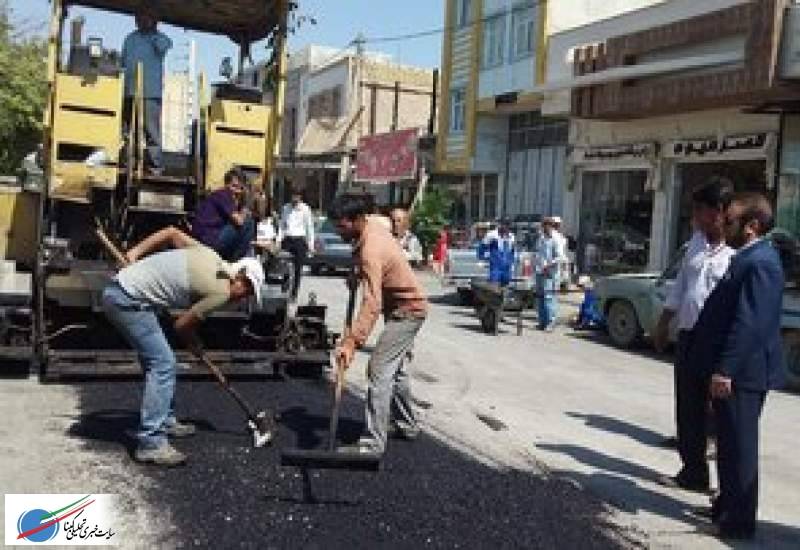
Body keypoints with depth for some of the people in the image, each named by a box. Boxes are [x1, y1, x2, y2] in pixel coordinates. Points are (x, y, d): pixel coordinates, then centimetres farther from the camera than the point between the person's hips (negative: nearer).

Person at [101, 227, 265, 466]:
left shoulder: (210, 256, 9)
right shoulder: (220, 291, -13)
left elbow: (172, 232, 17)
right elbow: (182, 325, -6)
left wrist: (136, 251, 15)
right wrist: (195, 345, 14)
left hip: (117, 287, 10)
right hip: (128, 301, -10)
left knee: (160, 361, 18)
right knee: (163, 364, -11)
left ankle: (165, 421, 30)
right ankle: (150, 443, -11)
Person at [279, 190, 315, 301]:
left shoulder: (305, 209, 0)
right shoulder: (286, 208, 8)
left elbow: (310, 227, 2)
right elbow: (281, 225, 13)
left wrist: (310, 244, -1)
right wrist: (279, 240, 5)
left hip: (299, 240, -2)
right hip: (287, 239, 2)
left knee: (298, 269, 2)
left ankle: (294, 294, 12)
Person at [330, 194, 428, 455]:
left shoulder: (371, 252, -31)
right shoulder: (373, 224, -3)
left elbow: (371, 303, -41)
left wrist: (352, 341, -48)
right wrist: (359, 274, 15)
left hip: (406, 311, -11)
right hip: (404, 307, 11)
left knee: (379, 370, -16)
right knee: (397, 369, 21)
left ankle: (374, 442, -13)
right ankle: (407, 425, 37)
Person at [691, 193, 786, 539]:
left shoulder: (759, 262, -19)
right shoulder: (748, 258, 14)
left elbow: (749, 323, -26)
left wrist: (725, 370, -25)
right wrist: (720, 367, 20)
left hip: (741, 372, -10)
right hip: (732, 369, 10)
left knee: (739, 446, 1)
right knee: (729, 443, 20)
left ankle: (739, 522, 12)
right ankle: (728, 505, 34)